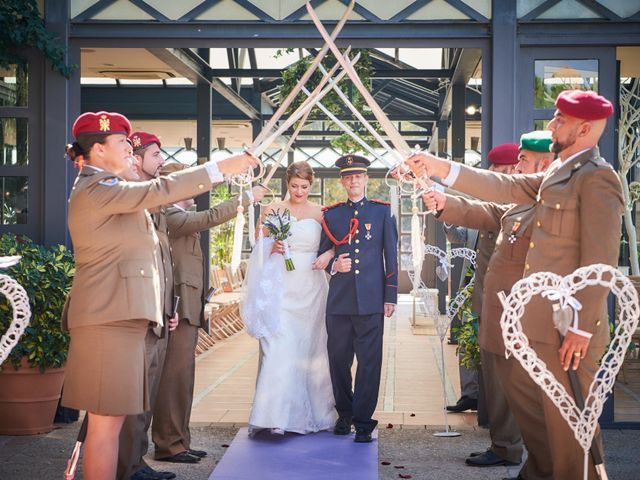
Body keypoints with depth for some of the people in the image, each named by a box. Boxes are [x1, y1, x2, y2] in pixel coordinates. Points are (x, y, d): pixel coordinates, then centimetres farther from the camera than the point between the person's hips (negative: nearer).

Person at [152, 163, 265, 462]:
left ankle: (178, 442, 18)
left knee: (182, 377, 12)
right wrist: (249, 197, -16)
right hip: (180, 309, -11)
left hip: (188, 309, 11)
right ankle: (168, 445, -4)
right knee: (176, 376, -8)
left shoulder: (179, 218, 20)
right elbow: (211, 217, -23)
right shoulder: (172, 217, -13)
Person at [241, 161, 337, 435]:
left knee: (310, 348, 5)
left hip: (311, 288, 2)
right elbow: (260, 250, 9)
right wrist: (272, 248, -12)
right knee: (279, 348, -11)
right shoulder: (273, 211, 6)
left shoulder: (320, 213, 7)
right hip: (281, 287, -1)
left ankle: (311, 413, 17)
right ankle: (276, 415, -10)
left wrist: (328, 256, -10)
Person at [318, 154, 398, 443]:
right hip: (339, 300, 2)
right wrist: (333, 266, -7)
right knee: (338, 360, 7)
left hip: (371, 300, -2)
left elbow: (391, 255, 7)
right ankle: (344, 414, 23)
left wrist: (390, 296, 2)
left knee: (369, 362, -3)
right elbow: (320, 255, 15)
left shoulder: (382, 211, 8)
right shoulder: (331, 215, 11)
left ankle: (363, 422, 3)